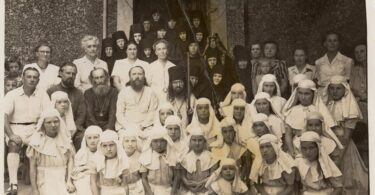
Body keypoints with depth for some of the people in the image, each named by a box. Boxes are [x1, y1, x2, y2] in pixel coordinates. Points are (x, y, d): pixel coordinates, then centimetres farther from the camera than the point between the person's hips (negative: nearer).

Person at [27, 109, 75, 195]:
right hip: (45, 181, -2)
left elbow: (70, 159, 2)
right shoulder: (37, 141, -1)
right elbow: (32, 166, 0)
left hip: (63, 180, 3)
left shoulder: (65, 139, 7)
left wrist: (69, 181, -8)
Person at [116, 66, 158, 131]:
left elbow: (152, 112, 2)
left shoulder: (150, 92, 8)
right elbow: (119, 113, 6)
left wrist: (142, 126, -11)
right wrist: (127, 126, -9)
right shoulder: (123, 92, 10)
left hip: (143, 128, 0)